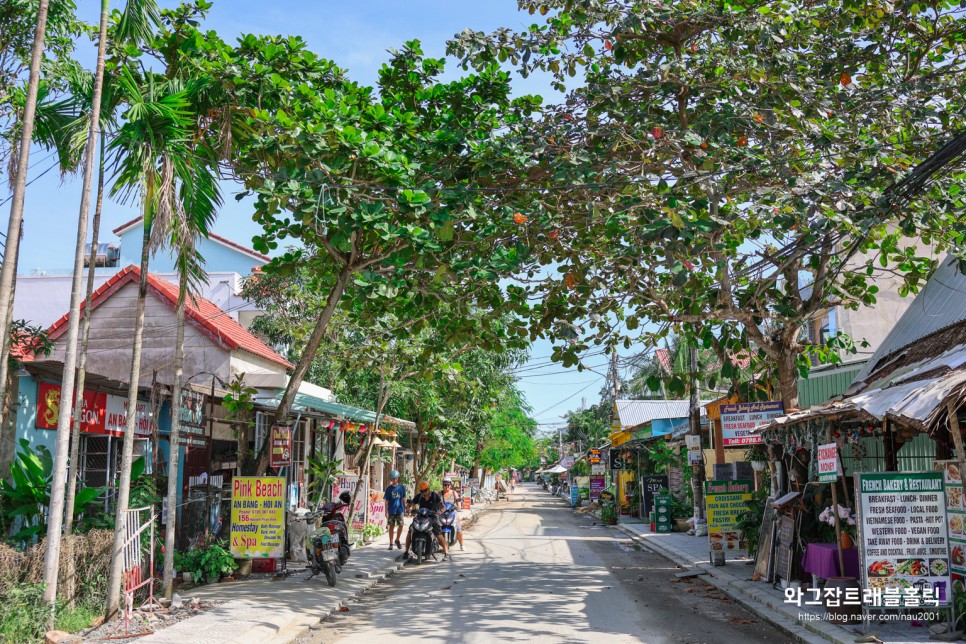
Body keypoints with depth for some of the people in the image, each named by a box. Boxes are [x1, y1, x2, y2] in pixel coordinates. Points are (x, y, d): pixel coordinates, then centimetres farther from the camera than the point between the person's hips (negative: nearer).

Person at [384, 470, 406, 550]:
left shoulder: (401, 487, 2)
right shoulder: (389, 489, 0)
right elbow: (386, 501, 1)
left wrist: (405, 508, 13)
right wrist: (386, 512, -3)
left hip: (400, 510, 0)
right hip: (391, 510, 0)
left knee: (401, 525, -10)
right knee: (391, 526, 5)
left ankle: (397, 540, 13)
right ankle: (391, 544, 13)